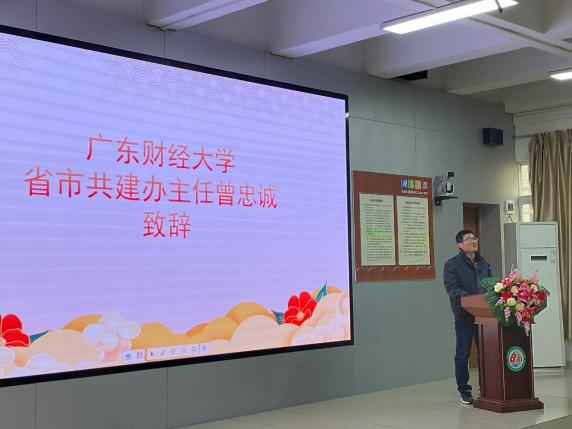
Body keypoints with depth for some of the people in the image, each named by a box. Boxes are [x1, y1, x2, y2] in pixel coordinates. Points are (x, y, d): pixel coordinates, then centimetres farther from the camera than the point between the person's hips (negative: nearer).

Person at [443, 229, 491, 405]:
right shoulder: (452, 265, -4)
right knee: (463, 354, 3)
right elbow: (453, 289, -15)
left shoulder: (484, 263, 14)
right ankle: (464, 390, 12)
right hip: (464, 316, -5)